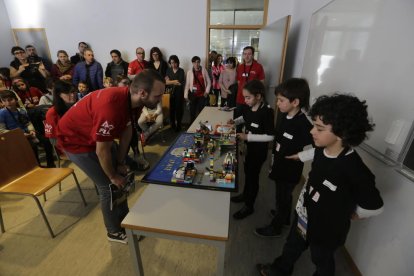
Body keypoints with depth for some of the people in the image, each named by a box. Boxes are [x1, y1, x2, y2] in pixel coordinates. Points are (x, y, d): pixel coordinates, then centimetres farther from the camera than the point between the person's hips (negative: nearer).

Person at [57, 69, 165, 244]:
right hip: (75, 139, -8)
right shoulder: (111, 107, -40)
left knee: (120, 174, 12)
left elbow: (126, 131, -3)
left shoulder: (134, 100, -14)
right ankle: (114, 231, 21)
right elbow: (102, 150, -28)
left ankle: (124, 217, 35)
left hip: (99, 136, 8)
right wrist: (113, 176, -11)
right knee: (108, 185, -4)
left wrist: (120, 164, 3)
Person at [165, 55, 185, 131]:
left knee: (179, 109, -3)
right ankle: (172, 125, 16)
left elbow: (182, 83, -9)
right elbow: (166, 82, 1)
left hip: (179, 93, -2)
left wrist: (171, 82, -9)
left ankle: (178, 125, 11)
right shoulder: (168, 70, 10)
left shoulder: (181, 71, 1)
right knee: (171, 109, 1)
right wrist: (175, 81, -11)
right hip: (170, 93, 2)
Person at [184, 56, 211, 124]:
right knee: (192, 112, 7)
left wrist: (207, 91, -4)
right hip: (193, 95, 0)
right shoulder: (189, 72, -1)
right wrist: (186, 96, -1)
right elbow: (187, 84, 0)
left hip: (202, 95, 0)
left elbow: (208, 82, 6)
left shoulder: (203, 70, 0)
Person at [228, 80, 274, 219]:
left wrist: (248, 137, -27)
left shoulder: (267, 111, -26)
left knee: (253, 175, 7)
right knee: (247, 171, 23)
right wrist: (235, 121, -2)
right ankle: (245, 195, 47)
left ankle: (249, 206, 27)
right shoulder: (249, 107, -5)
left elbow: (270, 136, -25)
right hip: (249, 147, 7)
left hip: (259, 150, -7)